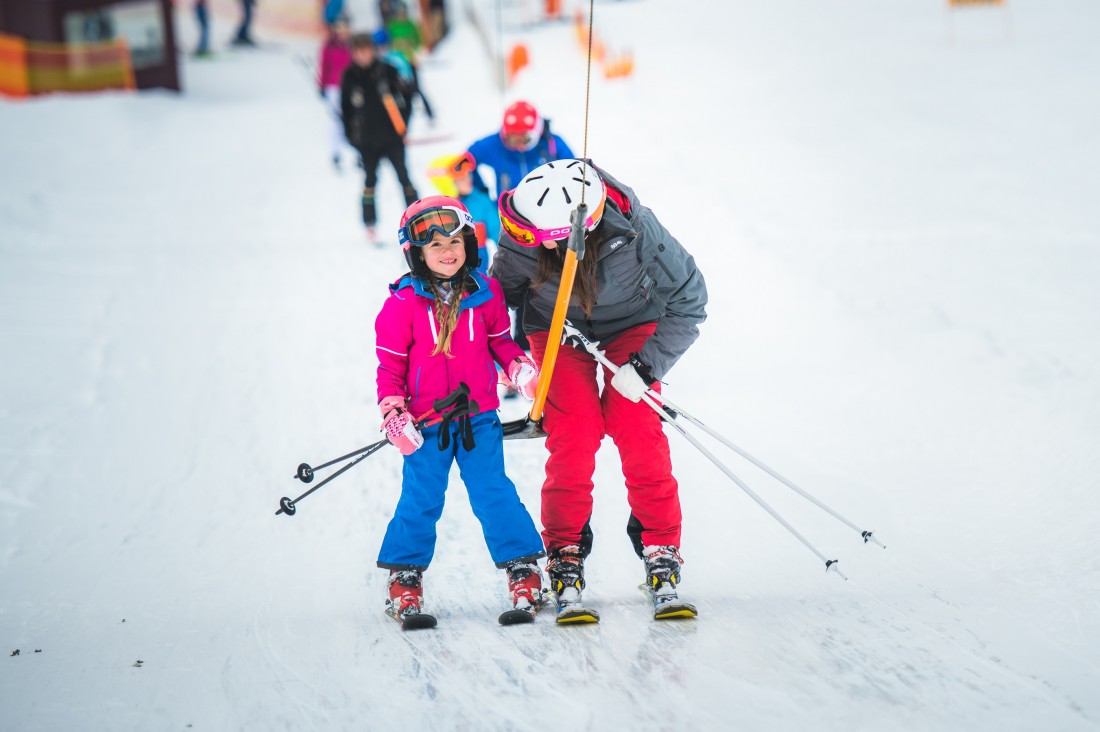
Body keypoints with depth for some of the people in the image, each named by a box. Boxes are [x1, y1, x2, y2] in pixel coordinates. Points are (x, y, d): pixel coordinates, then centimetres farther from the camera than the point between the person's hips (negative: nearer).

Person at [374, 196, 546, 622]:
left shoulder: (485, 292, 1)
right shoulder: (403, 303, -7)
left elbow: (498, 339, 14)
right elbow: (390, 363, -1)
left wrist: (520, 366, -4)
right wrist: (392, 412, -11)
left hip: (479, 417, 1)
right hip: (426, 423, -1)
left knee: (494, 493, -1)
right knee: (421, 500, 4)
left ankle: (523, 570, 8)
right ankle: (405, 577, 19)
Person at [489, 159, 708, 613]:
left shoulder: (635, 230, -34)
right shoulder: (522, 238, -30)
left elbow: (688, 300, -19)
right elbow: (503, 291, -6)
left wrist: (646, 366, -22)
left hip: (632, 325, -1)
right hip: (556, 328, 1)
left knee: (638, 431, -14)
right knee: (573, 434, -15)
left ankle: (660, 548, -1)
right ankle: (566, 551, -2)